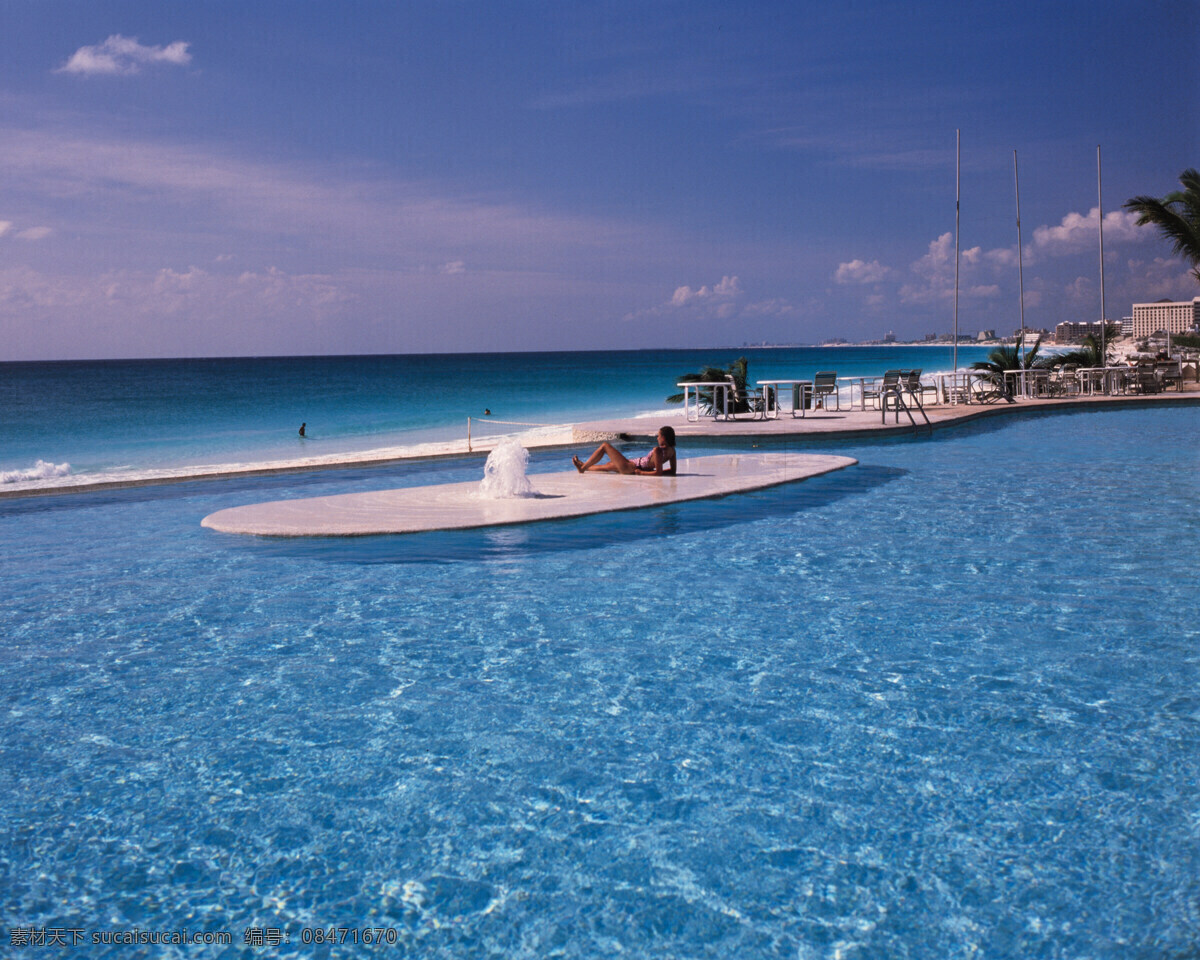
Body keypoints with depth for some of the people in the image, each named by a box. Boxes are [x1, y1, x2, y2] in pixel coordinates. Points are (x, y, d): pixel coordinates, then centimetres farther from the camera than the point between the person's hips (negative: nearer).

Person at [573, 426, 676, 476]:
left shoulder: (657, 450, -30)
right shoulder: (671, 450, -7)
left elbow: (658, 473, -32)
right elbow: (672, 471, 0)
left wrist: (641, 472, -20)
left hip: (629, 467, -9)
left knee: (605, 445, 6)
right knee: (608, 466, 34)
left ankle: (583, 468, 22)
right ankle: (584, 466, 58)